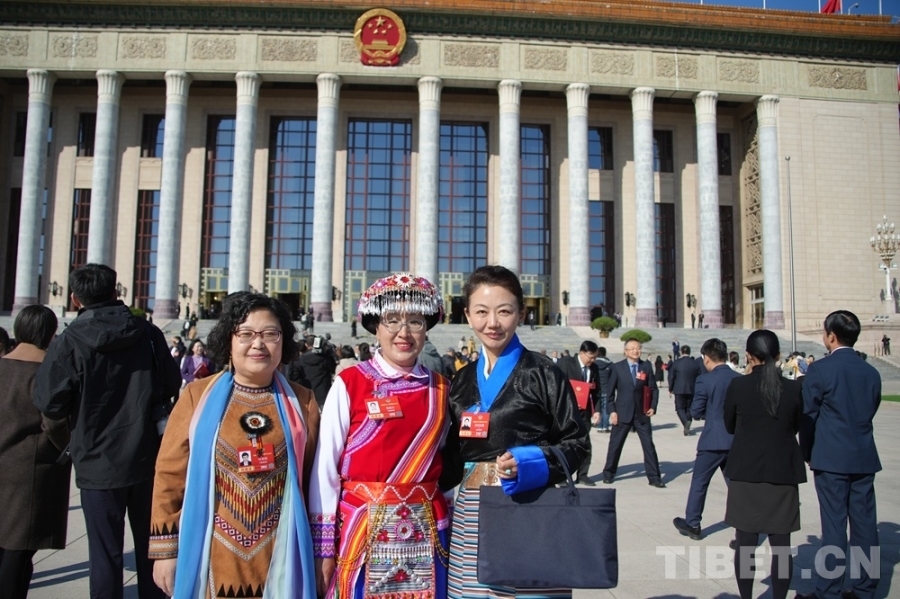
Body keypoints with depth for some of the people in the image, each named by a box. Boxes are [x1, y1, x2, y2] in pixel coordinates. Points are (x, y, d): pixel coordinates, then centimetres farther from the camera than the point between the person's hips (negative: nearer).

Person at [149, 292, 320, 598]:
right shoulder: (197, 396, -2)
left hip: (279, 558, 1)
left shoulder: (302, 402, 2)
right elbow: (170, 474, 1)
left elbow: (313, 481, 6)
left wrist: (316, 550, 7)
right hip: (212, 558, 0)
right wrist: (165, 549, 0)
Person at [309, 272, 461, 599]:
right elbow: (325, 468, -7)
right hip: (362, 531, -3)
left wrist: (451, 527, 13)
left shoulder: (439, 389, 3)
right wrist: (323, 548, -6)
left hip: (425, 534, 3)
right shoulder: (349, 384, -8)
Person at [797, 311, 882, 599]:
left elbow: (808, 415, -6)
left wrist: (808, 453, 7)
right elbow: (871, 411, 12)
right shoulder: (871, 372, 7)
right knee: (864, 524, 10)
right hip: (865, 458, 5)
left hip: (831, 458, -5)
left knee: (834, 526, -1)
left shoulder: (819, 370, -10)